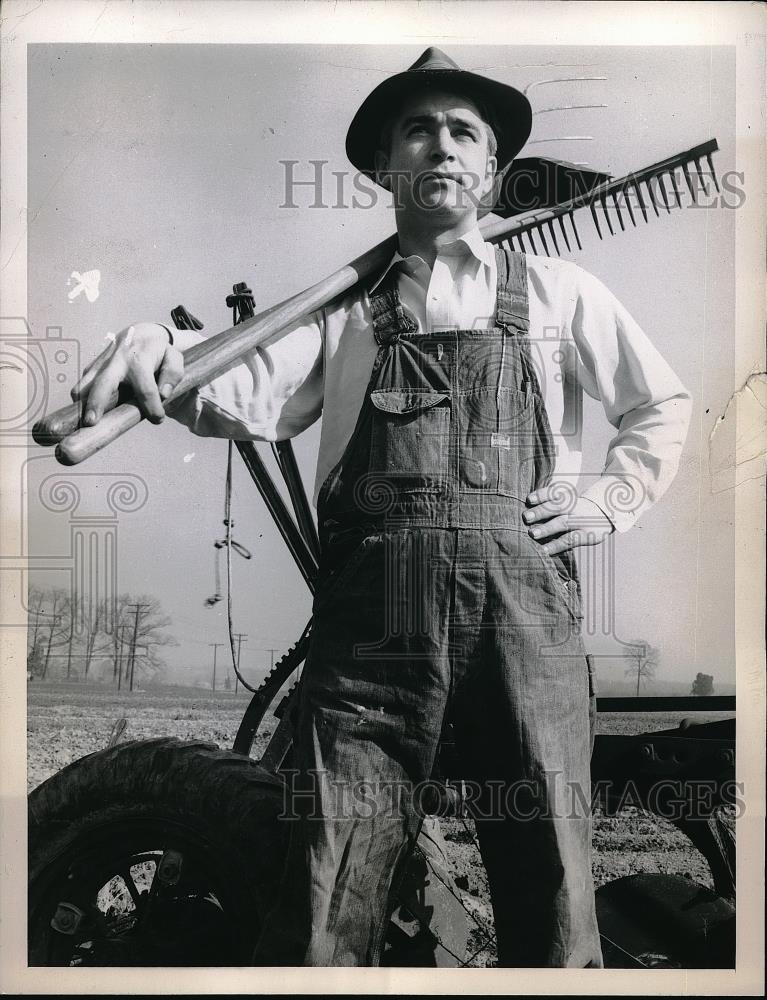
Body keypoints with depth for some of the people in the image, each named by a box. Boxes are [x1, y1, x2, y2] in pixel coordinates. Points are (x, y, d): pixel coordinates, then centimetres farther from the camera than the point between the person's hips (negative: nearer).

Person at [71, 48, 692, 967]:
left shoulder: (557, 291, 19)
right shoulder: (345, 303, 19)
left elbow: (662, 406, 25)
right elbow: (250, 399, 3)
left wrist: (613, 500, 10)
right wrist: (164, 351, -17)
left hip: (522, 593, 1)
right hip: (372, 599, 0)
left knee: (550, 883, 3)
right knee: (327, 891, -3)